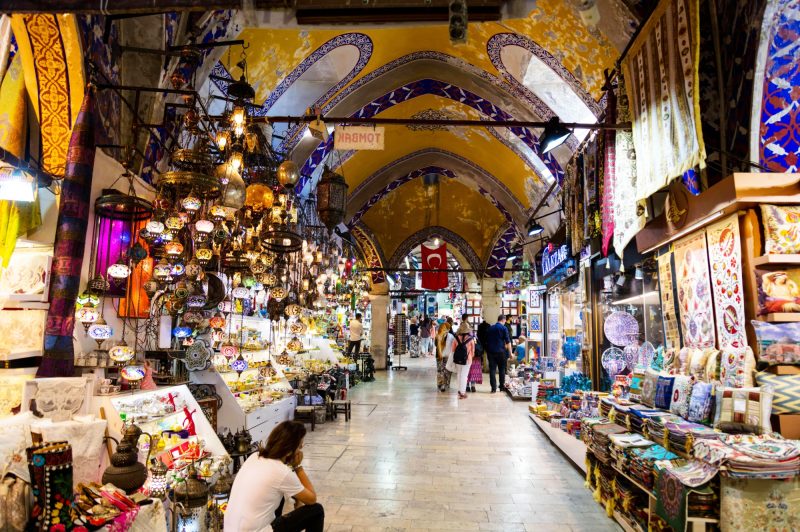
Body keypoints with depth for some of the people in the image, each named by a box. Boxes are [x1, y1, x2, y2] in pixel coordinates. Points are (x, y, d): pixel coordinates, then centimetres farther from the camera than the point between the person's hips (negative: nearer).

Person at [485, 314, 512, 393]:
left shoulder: (490, 328, 11)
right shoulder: (503, 328, -4)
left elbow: (486, 340, 17)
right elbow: (508, 342, -7)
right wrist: (510, 352, -3)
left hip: (490, 351, 3)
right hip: (500, 351, -3)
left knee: (492, 369, 1)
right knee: (502, 369, 12)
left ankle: (493, 387, -2)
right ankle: (502, 385, 18)